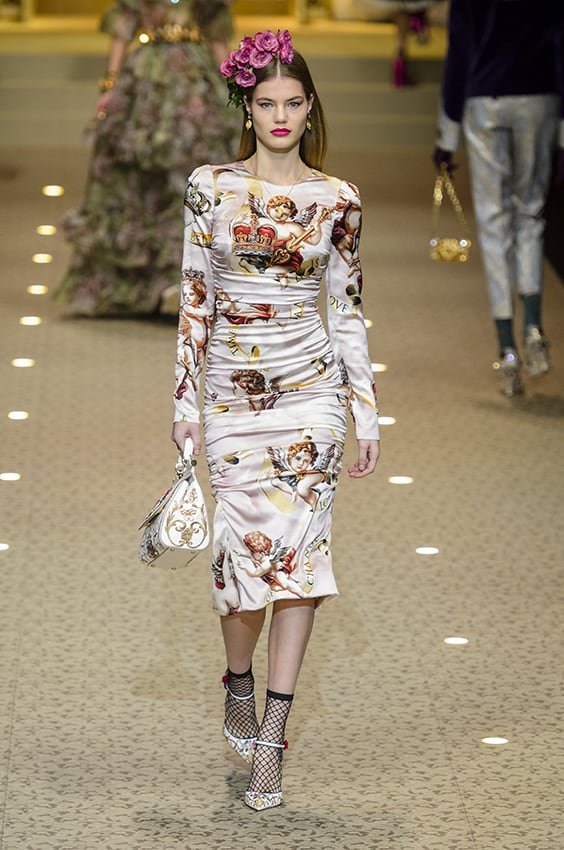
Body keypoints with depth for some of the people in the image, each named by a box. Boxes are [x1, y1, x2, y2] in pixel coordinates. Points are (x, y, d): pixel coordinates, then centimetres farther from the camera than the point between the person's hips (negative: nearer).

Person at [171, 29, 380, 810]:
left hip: (311, 387, 0)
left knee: (297, 548, -5)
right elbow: (194, 298, 3)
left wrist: (367, 413, 2)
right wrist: (186, 401, 1)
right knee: (244, 545, -2)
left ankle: (271, 736, 0)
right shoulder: (211, 186, 1)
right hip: (232, 392, 0)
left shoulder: (337, 200, 1)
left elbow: (348, 309, 5)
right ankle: (239, 682, 29)